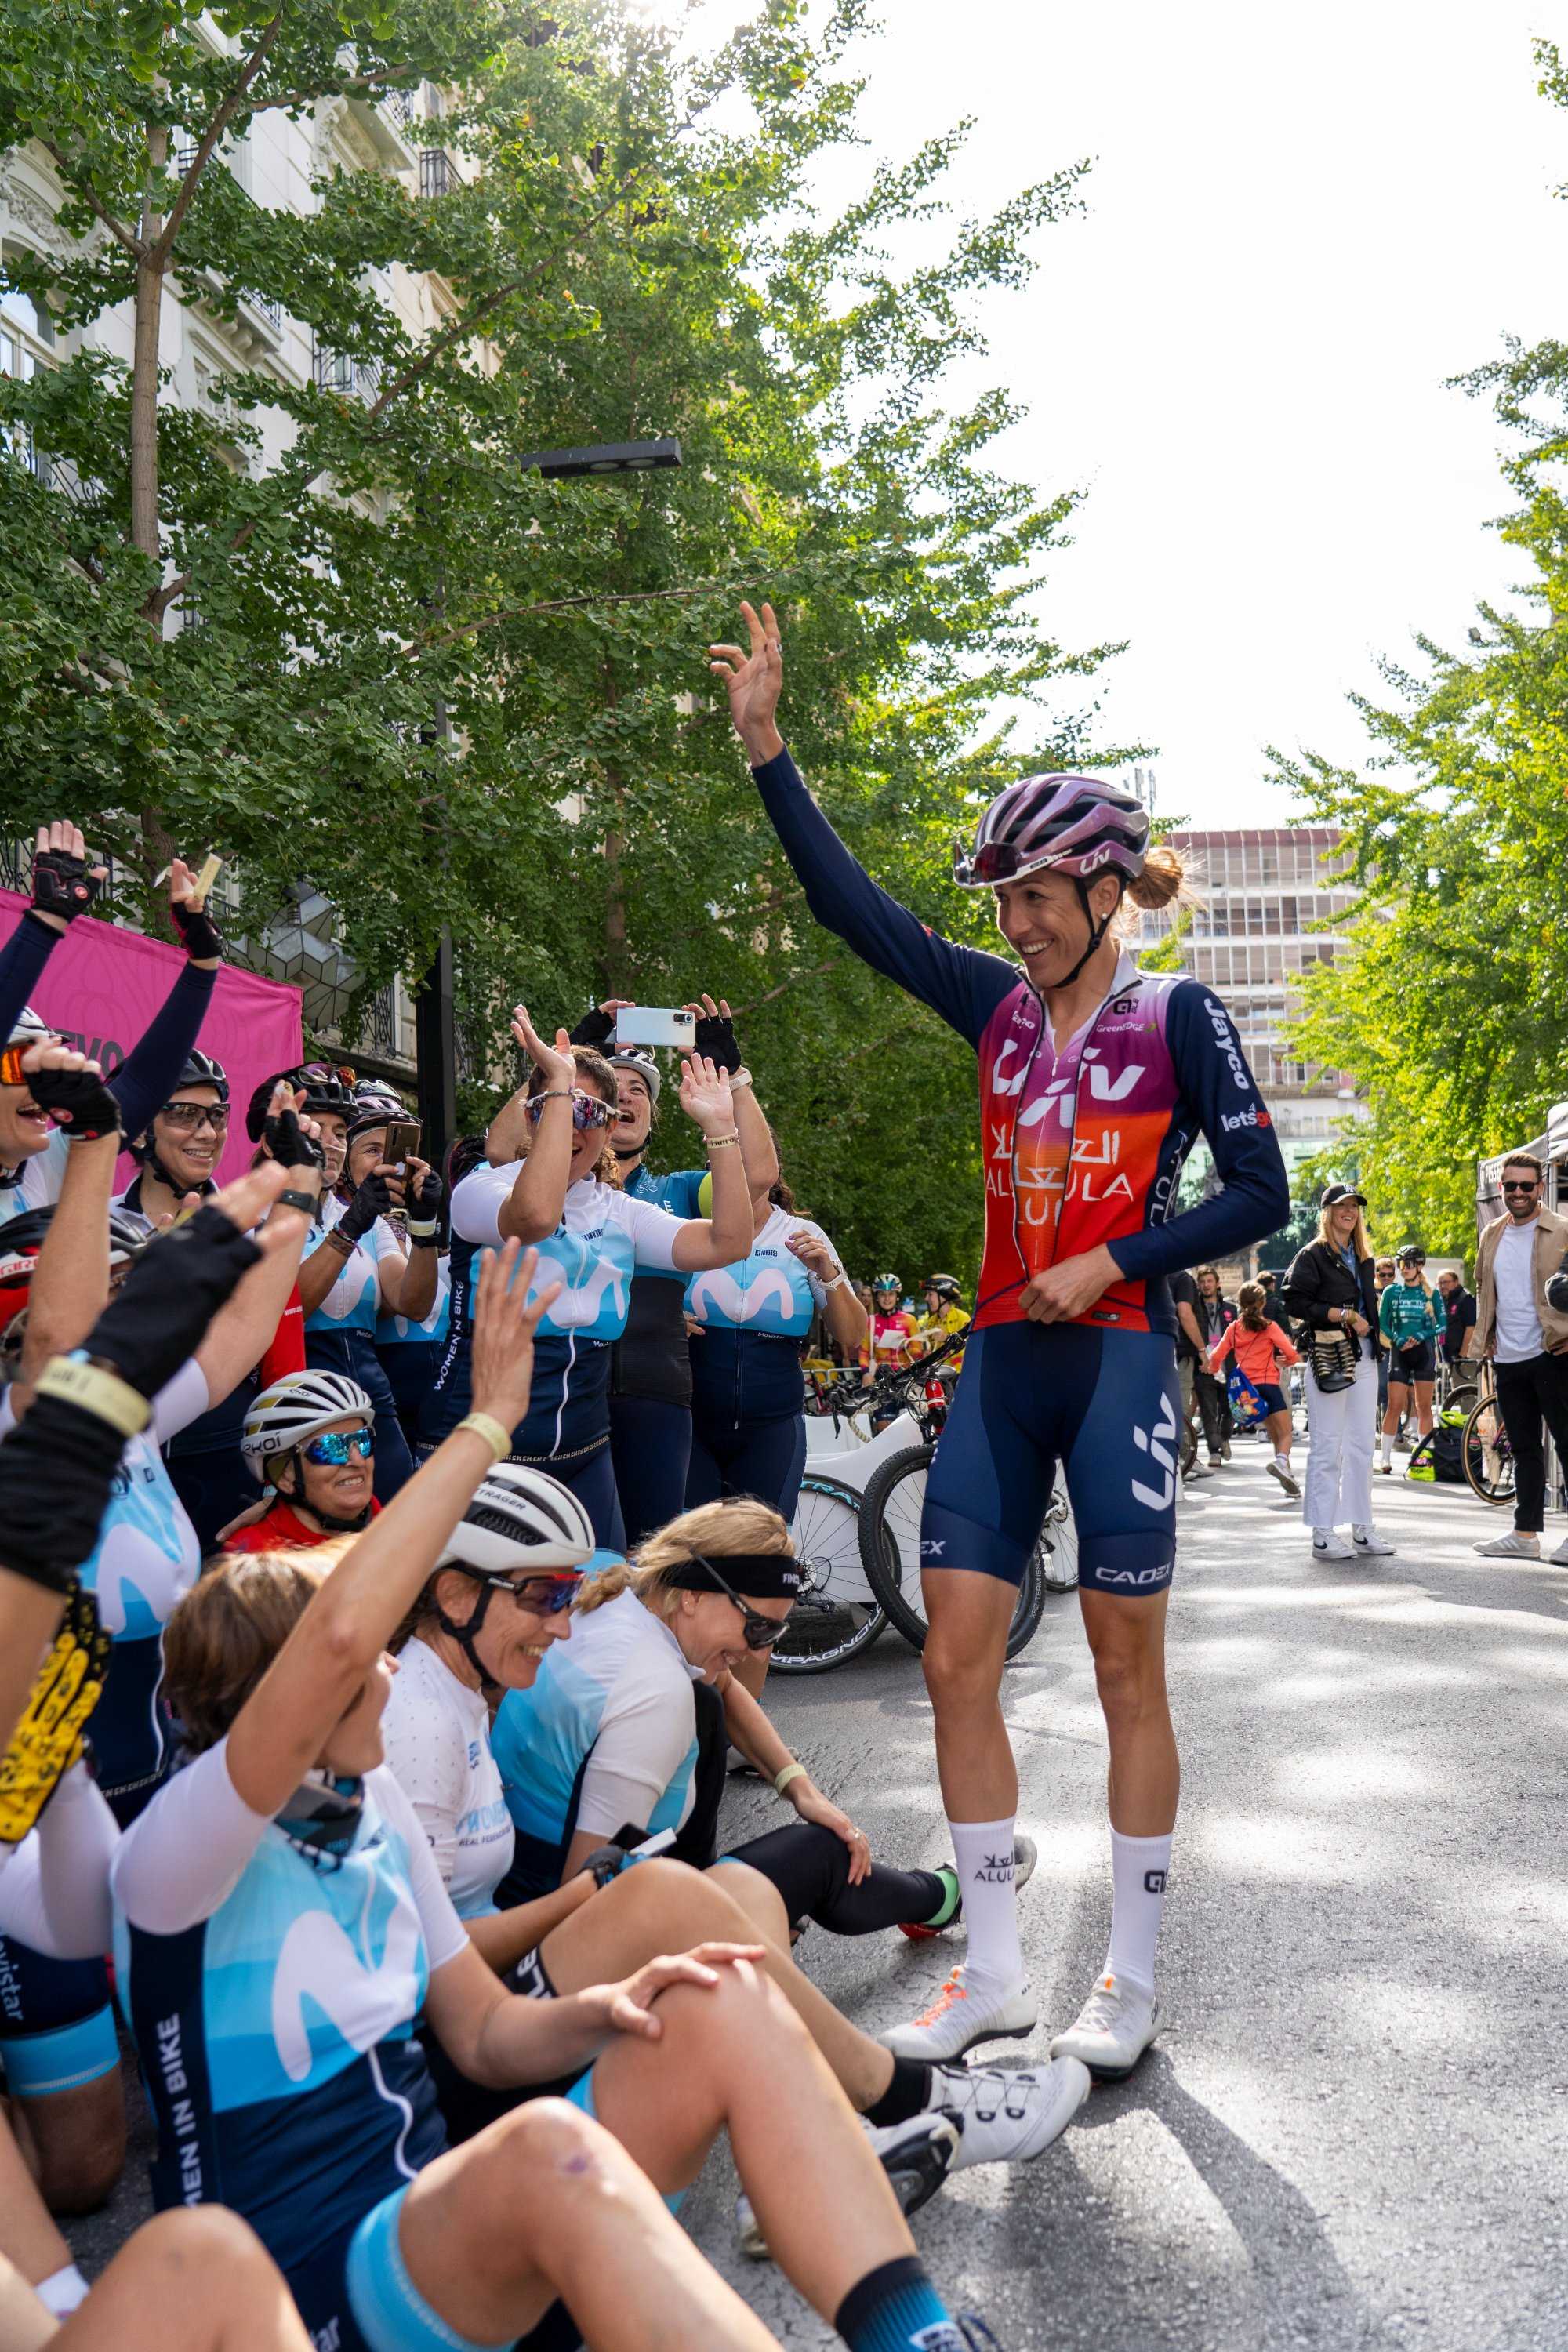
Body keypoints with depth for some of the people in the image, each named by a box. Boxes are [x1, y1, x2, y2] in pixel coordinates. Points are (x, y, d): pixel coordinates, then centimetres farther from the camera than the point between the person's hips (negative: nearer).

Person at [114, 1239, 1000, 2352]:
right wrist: (487, 1422, -30)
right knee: (549, 2144, -39)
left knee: (727, 2008, -13)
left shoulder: (373, 1802, 9)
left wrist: (601, 2009, -10)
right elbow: (334, 1641, -34)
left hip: (458, 2235, 8)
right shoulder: (174, 1857, -15)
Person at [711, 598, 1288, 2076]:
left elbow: (1258, 1193, -4)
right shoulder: (996, 1005, 10)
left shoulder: (1176, 1015, -2)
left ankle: (1131, 1983, 20)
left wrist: (1114, 1262, -14)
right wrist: (765, 745, 2)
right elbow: (850, 904, 6)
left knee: (1126, 1671, 4)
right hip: (1001, 1363, 5)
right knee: (955, 1661, 3)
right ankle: (993, 1975, 18)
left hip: (1117, 1359, -5)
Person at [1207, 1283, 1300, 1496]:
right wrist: (1287, 1360, 16)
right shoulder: (1269, 1326, -1)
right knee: (1285, 1432, -7)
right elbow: (1291, 1353, -6)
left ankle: (1286, 1471, 11)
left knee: (1273, 1432, 16)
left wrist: (1214, 1369, 28)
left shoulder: (1233, 1328, 8)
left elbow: (1216, 1356, 7)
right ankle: (1282, 1460, -36)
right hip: (1268, 1383, -5)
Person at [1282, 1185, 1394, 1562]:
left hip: (1363, 1358, 7)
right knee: (1327, 1446, -5)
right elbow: (1295, 1300, -13)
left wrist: (1367, 1325, 9)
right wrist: (1343, 1314, -16)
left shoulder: (1364, 1259, 19)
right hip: (1328, 1358, -7)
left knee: (1362, 1445, 9)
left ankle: (1362, 1530, 15)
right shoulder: (1312, 1255, -3)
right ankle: (1322, 1534, -1)